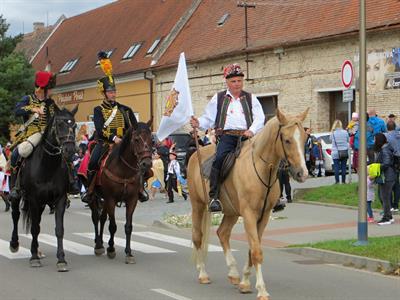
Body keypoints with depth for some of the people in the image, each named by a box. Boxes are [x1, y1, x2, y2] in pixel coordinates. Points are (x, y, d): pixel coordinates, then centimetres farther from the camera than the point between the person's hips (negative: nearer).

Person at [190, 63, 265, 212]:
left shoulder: (250, 98, 20)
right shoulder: (218, 98, 18)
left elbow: (259, 118, 8)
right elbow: (209, 119, 14)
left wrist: (252, 130, -12)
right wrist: (199, 123, -9)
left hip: (247, 136, 2)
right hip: (227, 136, -2)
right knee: (219, 158, -29)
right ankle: (214, 197, -28)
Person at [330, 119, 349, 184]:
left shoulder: (332, 133, -7)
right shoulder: (345, 132, -1)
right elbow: (348, 141, 9)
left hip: (336, 153, -2)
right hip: (344, 152, 2)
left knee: (336, 167, 1)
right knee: (343, 167, 5)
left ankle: (337, 181, -1)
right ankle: (343, 181, 8)